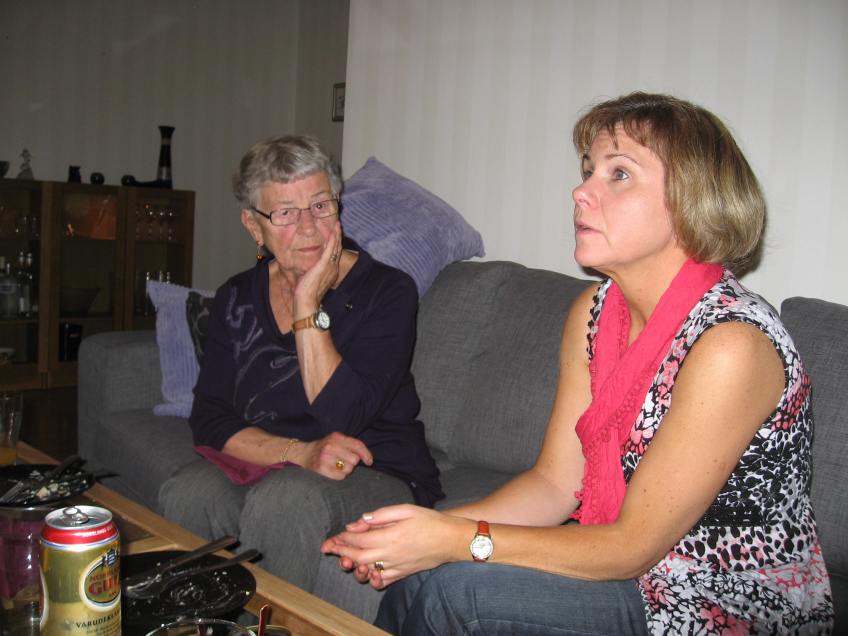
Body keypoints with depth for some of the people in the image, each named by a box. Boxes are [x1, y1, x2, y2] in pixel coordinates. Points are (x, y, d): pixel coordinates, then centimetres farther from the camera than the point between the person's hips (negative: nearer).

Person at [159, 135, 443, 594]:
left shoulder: (387, 292, -9)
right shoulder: (236, 299, 5)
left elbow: (342, 419, -19)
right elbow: (209, 422, -3)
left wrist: (308, 307, -19)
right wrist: (300, 452, -19)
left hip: (378, 477, -3)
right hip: (262, 466, 4)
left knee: (284, 498, -33)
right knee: (184, 495, -26)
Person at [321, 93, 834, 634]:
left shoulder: (731, 342, -25)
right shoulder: (594, 312, -1)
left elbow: (634, 545, -22)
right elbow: (556, 483, 0)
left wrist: (461, 541, -25)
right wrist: (434, 528, -15)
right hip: (637, 569, 6)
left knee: (449, 586, -19)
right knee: (426, 564, -10)